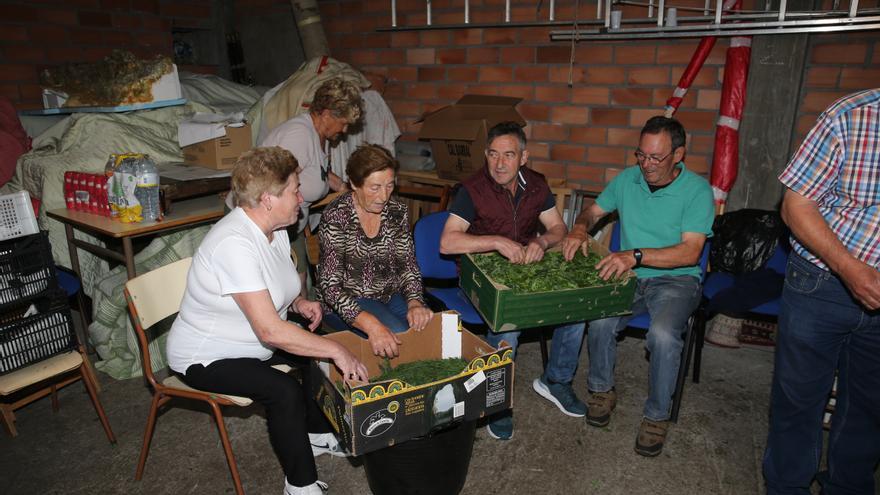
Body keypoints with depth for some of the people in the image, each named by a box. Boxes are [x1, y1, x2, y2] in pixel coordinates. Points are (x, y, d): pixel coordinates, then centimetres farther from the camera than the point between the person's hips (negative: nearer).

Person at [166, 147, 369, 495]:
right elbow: (269, 330, -38)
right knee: (285, 391, -26)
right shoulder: (234, 244, -33)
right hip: (206, 356, -9)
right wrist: (336, 350, -33)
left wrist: (298, 303, -6)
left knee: (319, 354, 4)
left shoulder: (275, 230, -3)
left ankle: (317, 433, 25)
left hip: (253, 342, 9)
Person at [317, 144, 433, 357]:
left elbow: (408, 264, 3)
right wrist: (371, 325, -38)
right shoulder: (336, 217, -17)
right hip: (345, 302, -5)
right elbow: (331, 286, -23)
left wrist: (415, 301, -19)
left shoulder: (397, 211, -1)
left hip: (391, 295, 5)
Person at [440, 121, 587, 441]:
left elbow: (559, 228, 7)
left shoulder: (535, 184, 4)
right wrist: (497, 241, -33)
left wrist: (542, 241, -17)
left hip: (527, 268, 5)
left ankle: (556, 381, 10)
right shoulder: (473, 190, -14)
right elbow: (447, 242, -24)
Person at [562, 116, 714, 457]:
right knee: (600, 320, -27)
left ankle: (657, 415, -6)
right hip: (629, 275, 3)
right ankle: (602, 390, 2)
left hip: (676, 279, -3)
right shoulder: (627, 179, 4)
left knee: (663, 333, -32)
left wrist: (637, 255, -30)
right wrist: (580, 229, -9)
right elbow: (593, 211, 16)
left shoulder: (697, 190, -9)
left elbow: (690, 252, -18)